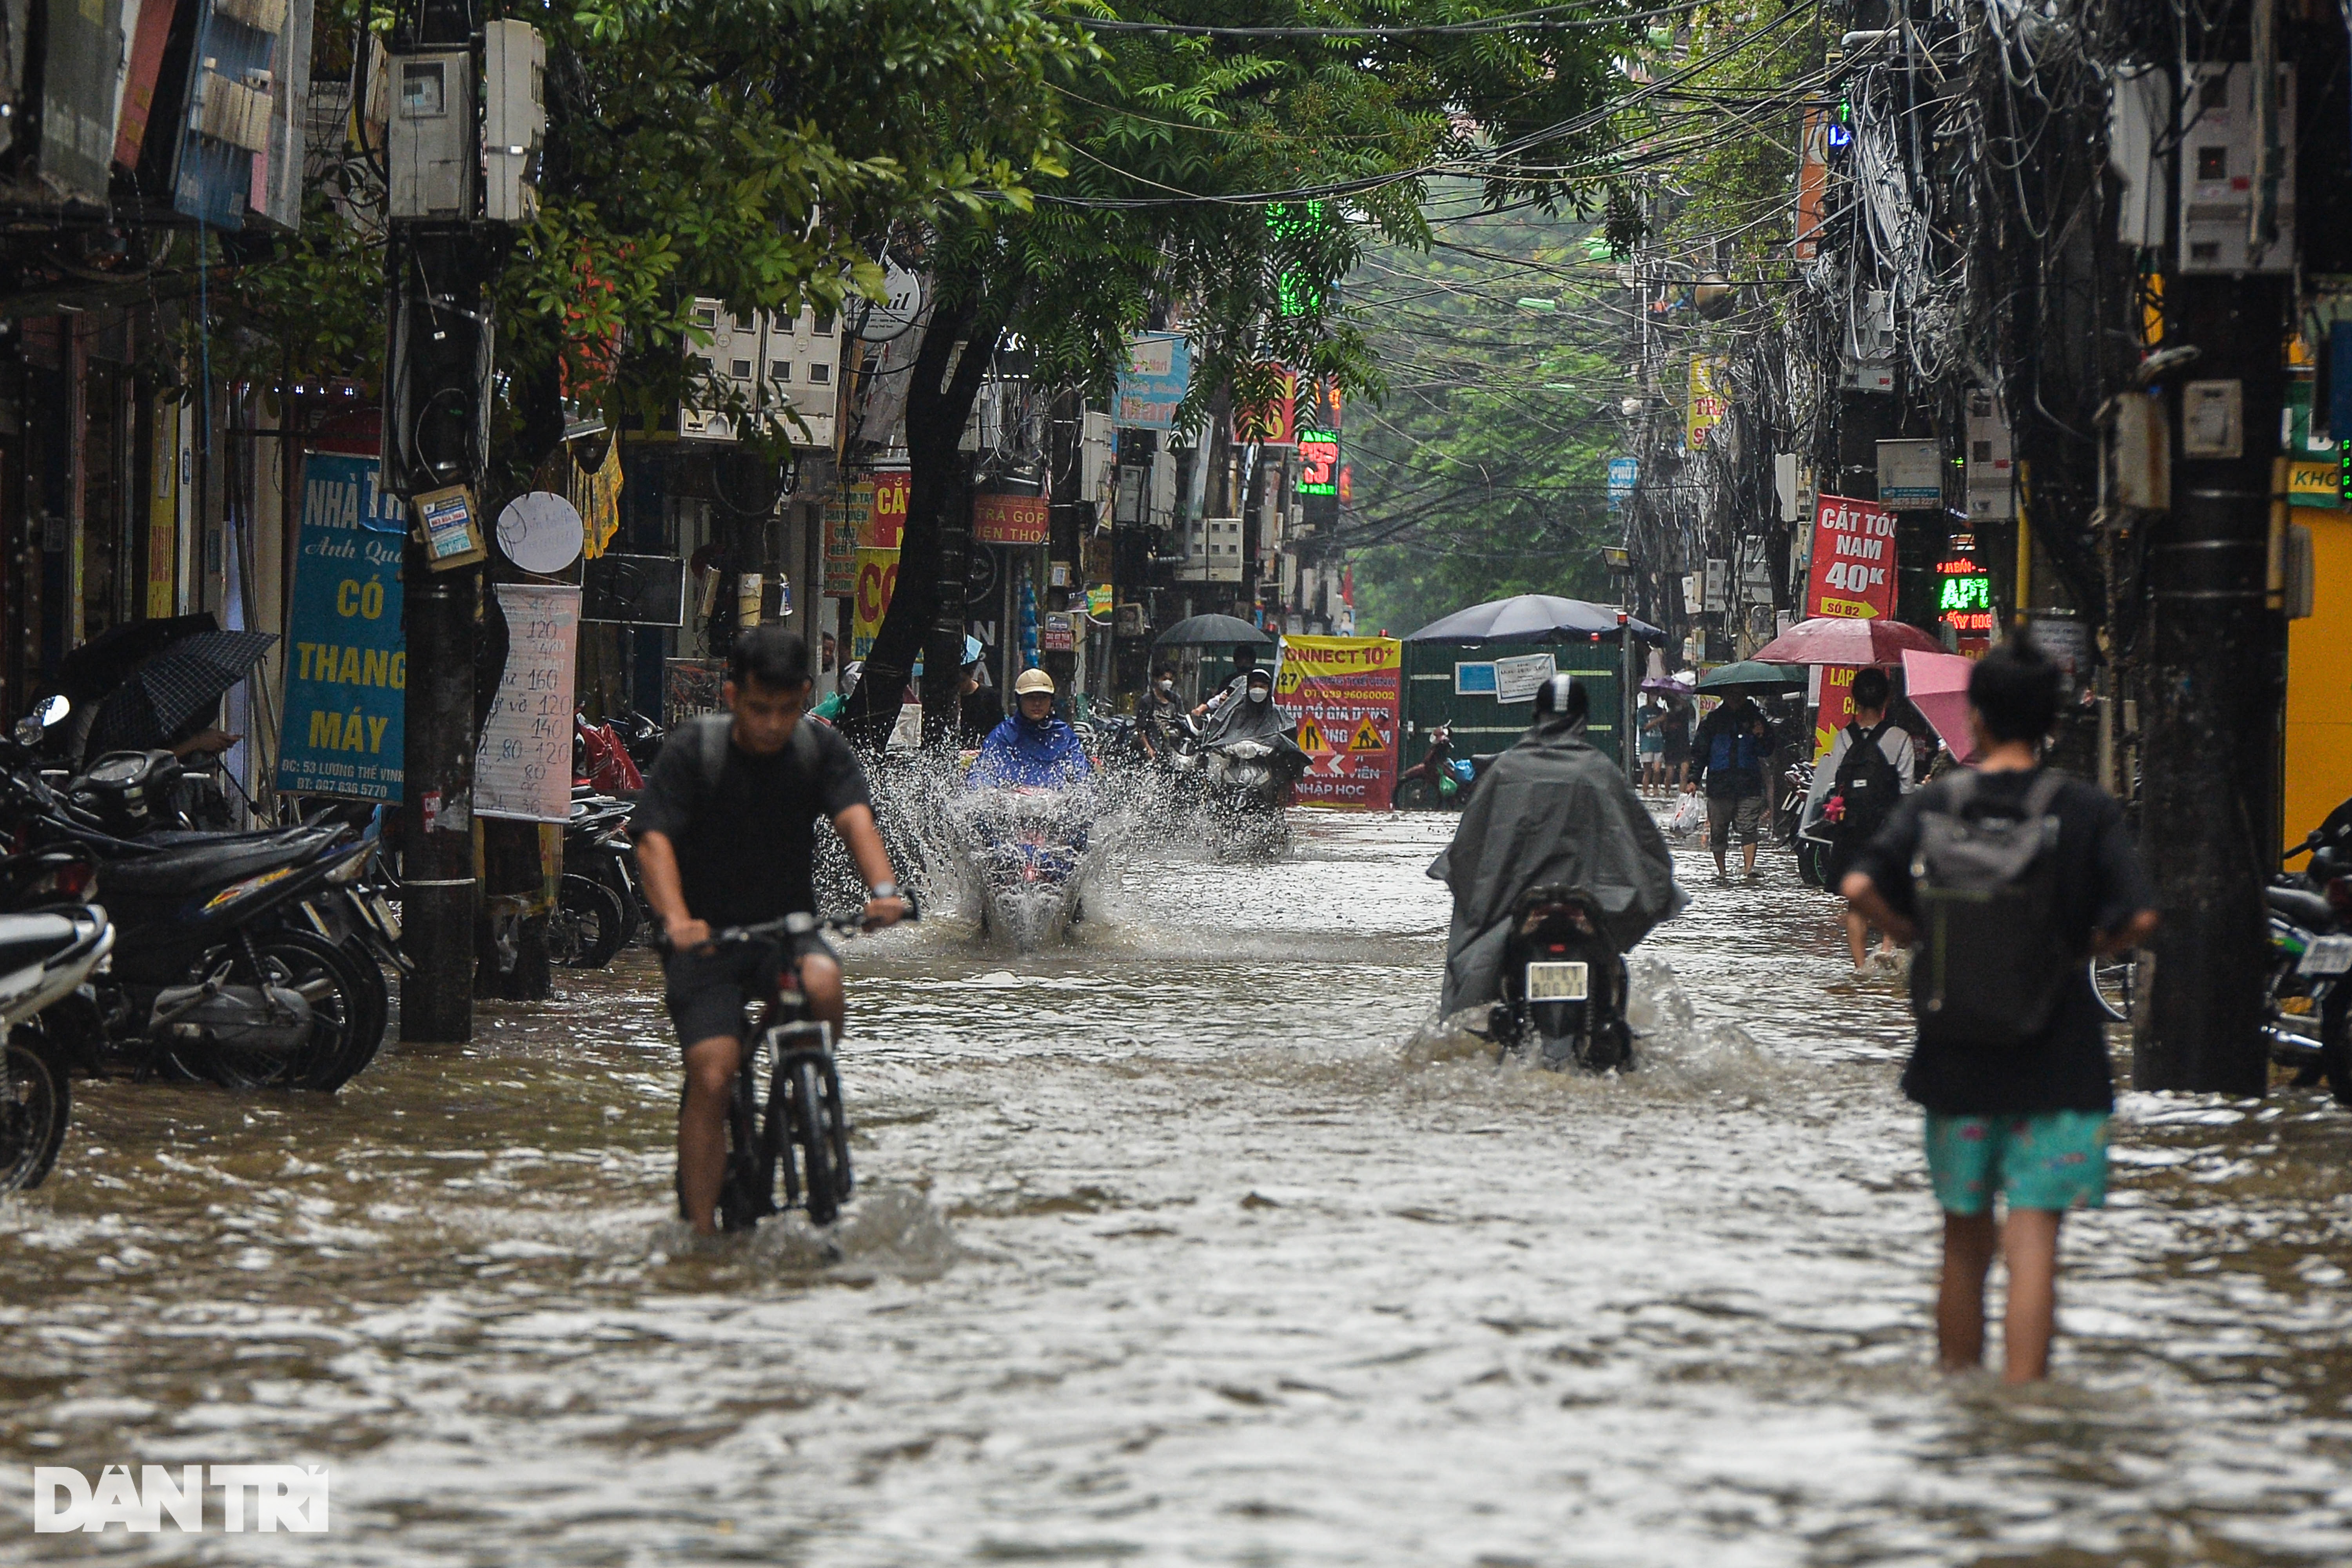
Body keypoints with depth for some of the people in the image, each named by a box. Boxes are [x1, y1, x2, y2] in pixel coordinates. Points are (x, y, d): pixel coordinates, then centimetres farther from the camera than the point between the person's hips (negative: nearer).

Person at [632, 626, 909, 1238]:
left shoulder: (820, 749, -3)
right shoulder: (694, 749, -10)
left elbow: (854, 818, -17)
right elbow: (655, 841, -19)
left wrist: (883, 889, -39)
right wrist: (676, 919, -39)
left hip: (789, 928, 2)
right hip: (708, 937, -2)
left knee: (822, 982, -33)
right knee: (712, 1077, -17)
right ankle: (700, 1228, -10)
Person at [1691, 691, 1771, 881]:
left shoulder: (1755, 718, 10)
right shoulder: (1714, 719, 10)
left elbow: (1766, 751, 11)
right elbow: (1699, 750, 11)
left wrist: (1762, 737, -12)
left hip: (1749, 783, -1)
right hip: (1719, 783, 1)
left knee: (1749, 829, -11)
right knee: (1718, 829, 5)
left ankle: (1749, 868, -17)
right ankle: (1721, 871, 15)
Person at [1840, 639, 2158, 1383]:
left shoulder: (1932, 806, 0)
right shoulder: (2086, 811, -5)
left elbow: (1859, 887, -11)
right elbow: (2141, 915, -14)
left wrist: (1918, 938, 5)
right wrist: (2084, 949, 3)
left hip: (1955, 1061, 2)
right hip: (2056, 1064, -2)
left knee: (1965, 1238, 15)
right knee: (2034, 1237, -4)